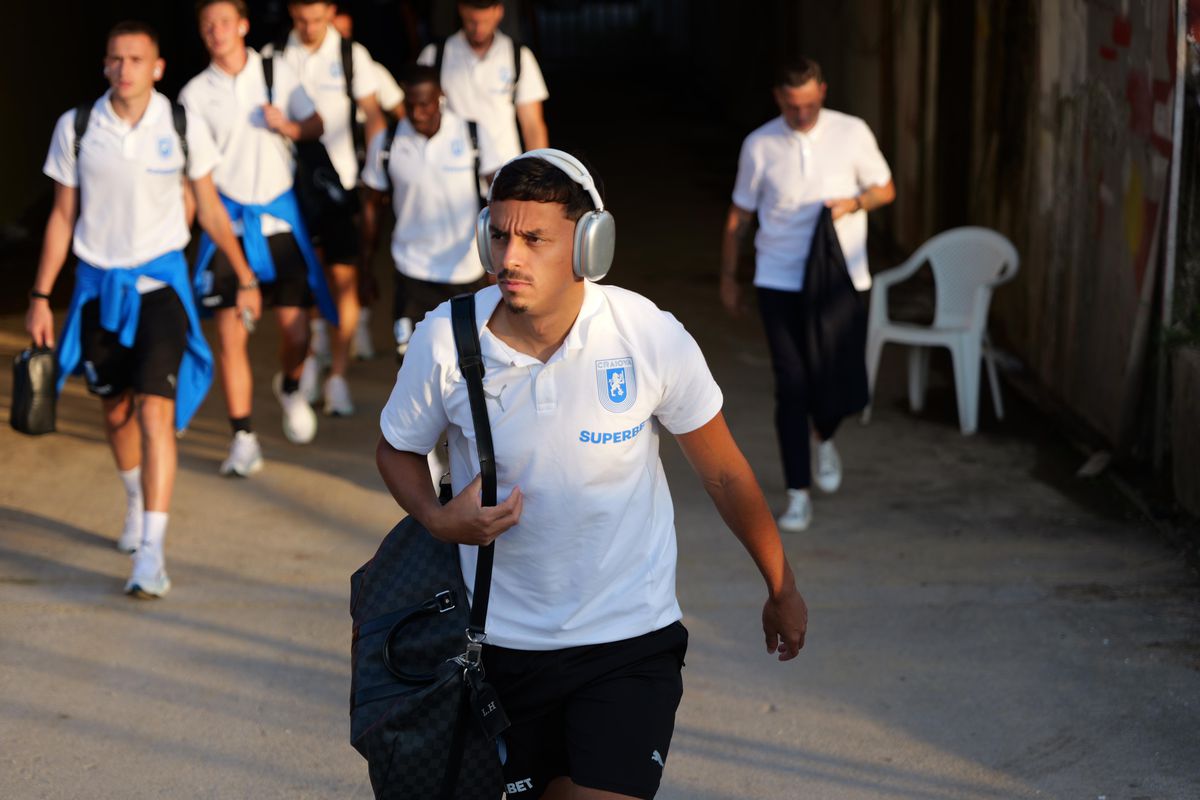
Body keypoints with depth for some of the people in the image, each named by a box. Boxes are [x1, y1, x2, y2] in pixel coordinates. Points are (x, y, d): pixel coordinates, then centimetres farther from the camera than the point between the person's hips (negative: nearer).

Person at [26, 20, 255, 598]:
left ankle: (151, 553, -16)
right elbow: (62, 216, 5)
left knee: (155, 411, -14)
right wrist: (40, 296, 4)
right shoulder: (76, 128, -3)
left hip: (160, 281, -2)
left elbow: (210, 209, 7)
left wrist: (244, 278, 10)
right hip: (98, 283, 2)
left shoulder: (182, 127, -6)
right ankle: (136, 504, 44)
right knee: (115, 409, 16)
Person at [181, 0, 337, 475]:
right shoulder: (196, 94, -2)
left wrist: (288, 126, -10)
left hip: (278, 213, 1)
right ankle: (243, 439, 4)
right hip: (228, 217, -1)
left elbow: (315, 126, 10)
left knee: (296, 332, -1)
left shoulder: (277, 73, 2)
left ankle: (289, 387, 33)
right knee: (231, 335, -6)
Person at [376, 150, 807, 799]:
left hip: (630, 637, -2)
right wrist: (438, 519, -15)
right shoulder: (444, 340, -12)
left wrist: (781, 588, 10)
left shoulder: (653, 338, -14)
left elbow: (723, 471, 0)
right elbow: (397, 450, 7)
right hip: (505, 642, 2)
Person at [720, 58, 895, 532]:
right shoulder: (759, 145, -2)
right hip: (780, 281, -1)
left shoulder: (852, 134, -3)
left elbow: (886, 189, 8)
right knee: (791, 385, -4)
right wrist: (728, 277, 11)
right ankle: (798, 494, 3)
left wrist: (854, 202, -13)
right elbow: (739, 216, 7)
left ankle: (825, 440, 39)